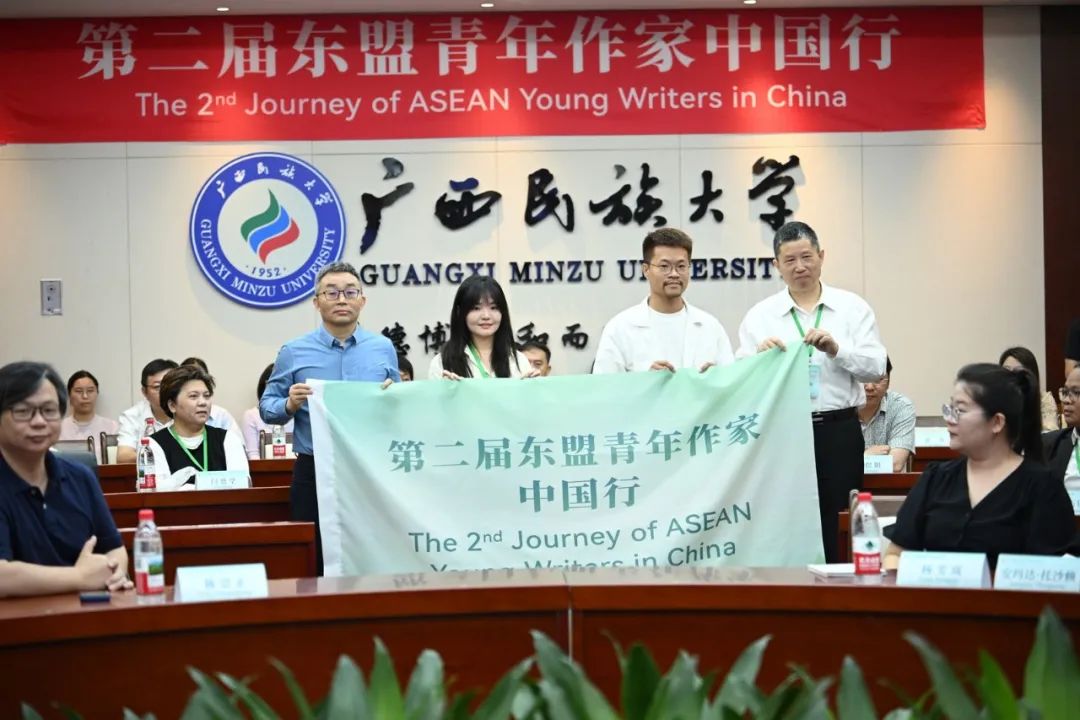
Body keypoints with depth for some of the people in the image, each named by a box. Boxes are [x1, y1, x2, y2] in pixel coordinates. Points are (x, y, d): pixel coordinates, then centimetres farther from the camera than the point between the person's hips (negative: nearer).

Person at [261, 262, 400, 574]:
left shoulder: (384, 348, 8)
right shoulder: (293, 352, 4)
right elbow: (267, 408, 7)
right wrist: (290, 405, -14)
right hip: (315, 474, -1)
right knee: (317, 563, 1)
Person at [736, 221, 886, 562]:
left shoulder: (853, 308, 7)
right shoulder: (759, 316, 7)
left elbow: (876, 368, -2)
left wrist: (836, 349, -17)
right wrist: (759, 355, -19)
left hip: (839, 431, 0)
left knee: (837, 525, 2)